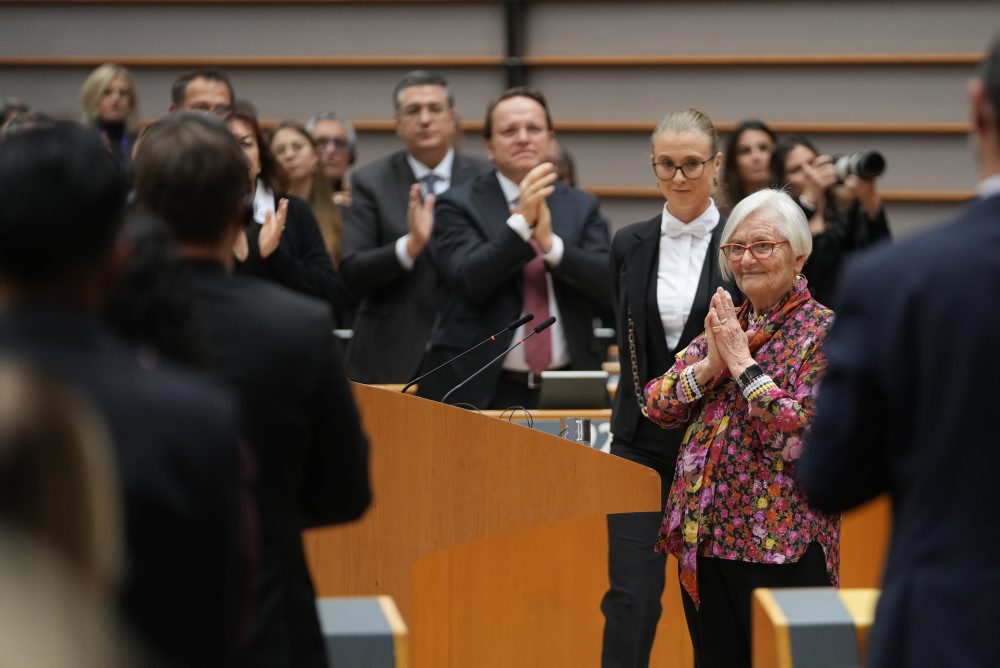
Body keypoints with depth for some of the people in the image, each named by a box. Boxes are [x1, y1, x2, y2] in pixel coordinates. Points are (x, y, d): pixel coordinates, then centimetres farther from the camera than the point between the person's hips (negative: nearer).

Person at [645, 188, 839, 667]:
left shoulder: (824, 332, -7)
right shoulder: (725, 321, 12)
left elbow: (804, 437, -19)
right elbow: (657, 406, 6)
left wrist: (742, 362, -16)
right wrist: (709, 365, -11)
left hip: (781, 545, -6)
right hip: (704, 537, 6)